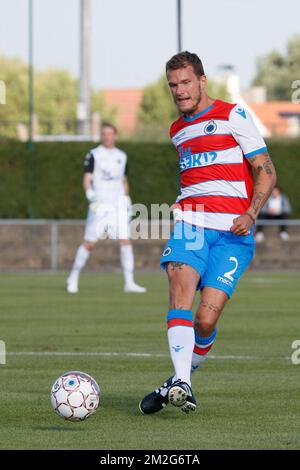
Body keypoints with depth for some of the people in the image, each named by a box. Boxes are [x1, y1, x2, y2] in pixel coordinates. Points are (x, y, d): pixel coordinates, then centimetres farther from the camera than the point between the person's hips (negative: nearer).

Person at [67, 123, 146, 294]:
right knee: (89, 243, -1)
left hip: (119, 205, 3)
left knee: (126, 241, -8)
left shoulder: (122, 156, 13)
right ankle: (74, 278, 16)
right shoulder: (94, 155, -1)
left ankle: (129, 283, -6)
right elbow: (87, 179, -7)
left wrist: (127, 200, 16)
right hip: (100, 205, -3)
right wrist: (91, 195, -24)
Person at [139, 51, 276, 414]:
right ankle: (181, 385, -33)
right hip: (189, 223, 4)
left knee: (206, 320, -12)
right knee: (180, 290, -24)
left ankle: (178, 384, 12)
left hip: (232, 232, -4)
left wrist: (250, 214, -15)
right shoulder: (177, 131, 21)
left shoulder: (232, 116, 1)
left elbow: (265, 170, -2)